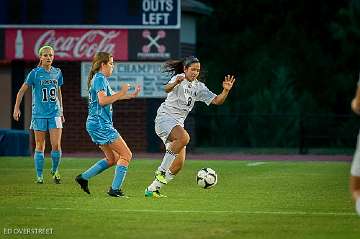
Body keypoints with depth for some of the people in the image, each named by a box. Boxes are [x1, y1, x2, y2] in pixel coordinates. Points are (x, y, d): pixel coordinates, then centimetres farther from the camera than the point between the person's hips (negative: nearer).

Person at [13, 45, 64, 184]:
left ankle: (55, 170, 14)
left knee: (56, 145, -8)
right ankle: (39, 176, 10)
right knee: (40, 147, 1)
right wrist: (16, 108, -5)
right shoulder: (35, 73, -4)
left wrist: (61, 111, 21)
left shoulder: (57, 73, 7)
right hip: (39, 114, -2)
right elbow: (22, 91, 1)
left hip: (55, 113, 2)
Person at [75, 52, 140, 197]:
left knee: (112, 159, 16)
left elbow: (110, 97, 35)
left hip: (95, 125, 10)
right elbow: (102, 101, -25)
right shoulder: (100, 79, -12)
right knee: (126, 155, -7)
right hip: (100, 124, -10)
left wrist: (130, 95, 31)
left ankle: (83, 177, 14)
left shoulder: (100, 79, 19)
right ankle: (115, 189, -11)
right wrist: (121, 93, -18)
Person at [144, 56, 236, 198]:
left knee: (179, 164, -2)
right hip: (165, 118, -7)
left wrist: (226, 91, -14)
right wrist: (175, 83, -53)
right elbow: (167, 89, -30)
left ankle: (152, 189, 11)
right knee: (184, 137, -37)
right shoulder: (179, 79, -8)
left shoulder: (199, 87, 11)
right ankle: (161, 170, -25)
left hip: (178, 123, 7)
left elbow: (217, 101, 5)